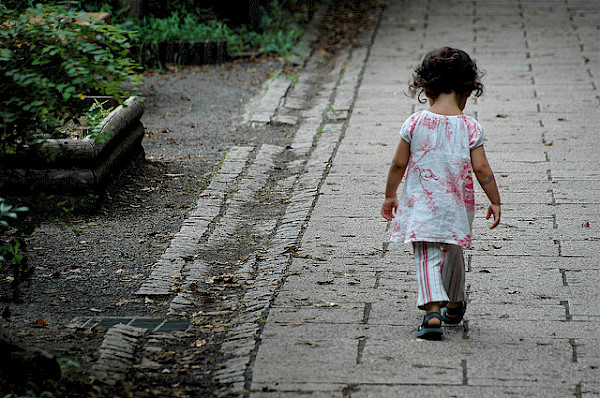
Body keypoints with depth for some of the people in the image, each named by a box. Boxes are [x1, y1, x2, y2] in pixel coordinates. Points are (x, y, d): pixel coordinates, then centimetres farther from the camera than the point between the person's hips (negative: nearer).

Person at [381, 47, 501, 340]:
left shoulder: (415, 123, -6)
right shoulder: (470, 128, -6)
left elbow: (399, 164, -1)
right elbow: (481, 168, -6)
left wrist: (389, 195, 13)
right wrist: (495, 202, 6)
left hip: (421, 205, -2)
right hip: (457, 205, 2)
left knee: (426, 258, -4)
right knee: (453, 254, 22)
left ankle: (433, 310, -24)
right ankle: (454, 305, 40)